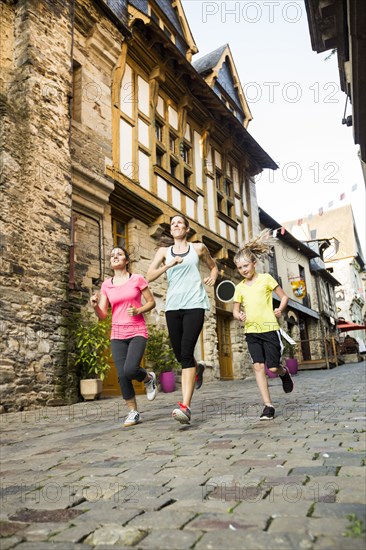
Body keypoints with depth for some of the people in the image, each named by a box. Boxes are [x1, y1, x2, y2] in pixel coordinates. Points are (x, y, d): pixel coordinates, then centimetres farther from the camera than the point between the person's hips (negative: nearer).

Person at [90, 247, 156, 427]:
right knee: (122, 375, -4)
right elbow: (102, 315, 5)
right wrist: (95, 305, -16)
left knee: (130, 370, -22)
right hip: (117, 334, 3)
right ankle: (133, 412, 14)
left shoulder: (137, 279, 0)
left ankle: (148, 378, 13)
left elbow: (151, 302, 5)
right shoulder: (106, 285, 7)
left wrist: (138, 310, -13)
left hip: (137, 332, -3)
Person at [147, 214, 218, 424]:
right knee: (179, 354, 8)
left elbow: (213, 266, 27)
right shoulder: (164, 251, 13)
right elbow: (150, 276, 1)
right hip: (173, 305, 3)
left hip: (194, 304, -3)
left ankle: (186, 406, -17)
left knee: (186, 352, -16)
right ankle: (197, 367, 44)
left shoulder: (198, 248, 12)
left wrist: (213, 276, 5)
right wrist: (169, 265, -14)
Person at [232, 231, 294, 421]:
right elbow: (236, 309, 12)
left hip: (269, 328, -3)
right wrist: (239, 315, -9)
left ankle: (284, 373, 35)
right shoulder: (239, 287, 8)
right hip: (251, 331, 3)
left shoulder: (266, 278, -2)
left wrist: (280, 309, -12)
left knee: (273, 367, -2)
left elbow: (284, 297, 4)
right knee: (258, 366, -4)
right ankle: (268, 405, 3)